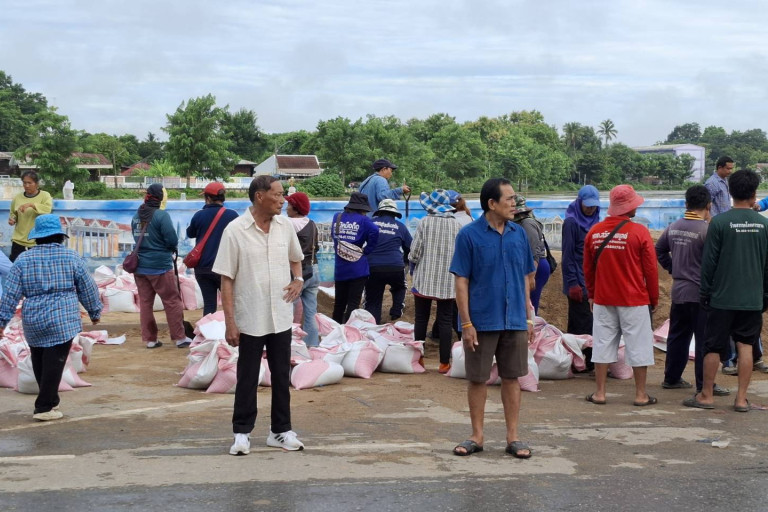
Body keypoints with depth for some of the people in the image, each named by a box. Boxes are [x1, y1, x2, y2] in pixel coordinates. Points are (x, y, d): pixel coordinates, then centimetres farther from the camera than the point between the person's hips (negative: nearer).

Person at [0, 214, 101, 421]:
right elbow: (88, 289, 6)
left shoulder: (24, 259, 3)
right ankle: (44, 407, -1)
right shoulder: (71, 257, 0)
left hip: (33, 321, 3)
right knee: (54, 363, 0)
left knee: (39, 363, 17)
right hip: (62, 320, -3)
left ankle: (50, 401, 27)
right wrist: (95, 312, 19)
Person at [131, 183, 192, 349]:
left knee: (145, 303, 10)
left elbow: (137, 238, 13)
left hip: (140, 266, 6)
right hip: (160, 266, -6)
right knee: (172, 302, 3)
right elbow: (172, 240, -16)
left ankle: (150, 339, 14)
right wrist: (170, 248, 5)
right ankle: (179, 337, 6)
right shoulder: (161, 215, -14)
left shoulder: (136, 216, 6)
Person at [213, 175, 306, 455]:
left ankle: (281, 431, 23)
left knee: (282, 376, 11)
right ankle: (242, 433, 18)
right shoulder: (235, 231, -11)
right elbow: (226, 279, -9)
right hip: (250, 319, -4)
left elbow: (295, 258, 22)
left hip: (281, 317, 4)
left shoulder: (285, 226, 3)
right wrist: (230, 322, -13)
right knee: (247, 379, 6)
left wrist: (298, 279, 0)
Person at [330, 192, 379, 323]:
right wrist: (367, 250, -11)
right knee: (353, 303, -3)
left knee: (339, 302, 16)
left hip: (340, 269, 5)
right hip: (358, 268, -5)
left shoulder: (337, 218, 6)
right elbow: (374, 231, -24)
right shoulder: (363, 220, -8)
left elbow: (333, 236, 14)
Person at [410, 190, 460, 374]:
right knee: (445, 321, 6)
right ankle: (444, 362, 6)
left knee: (421, 319, 11)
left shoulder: (425, 222, -8)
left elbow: (414, 253, -9)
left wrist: (413, 259, 13)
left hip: (424, 280, -1)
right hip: (448, 282, 1)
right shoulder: (456, 225, -3)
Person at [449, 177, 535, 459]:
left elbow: (525, 278, 12)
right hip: (482, 322, -3)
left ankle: (513, 437, 17)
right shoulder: (469, 235, -7)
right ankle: (477, 436, 19)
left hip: (515, 321, 3)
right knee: (477, 379, 6)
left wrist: (529, 317, 9)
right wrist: (466, 323, -11)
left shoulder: (519, 234, 6)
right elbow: (461, 281, -7)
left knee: (512, 378, 9)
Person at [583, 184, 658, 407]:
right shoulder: (639, 232, -10)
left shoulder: (594, 232, 1)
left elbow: (588, 268, 9)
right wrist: (654, 299, 5)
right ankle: (641, 395, 10)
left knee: (603, 344, 10)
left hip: (602, 300, 4)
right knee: (638, 346, 5)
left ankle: (600, 393, 14)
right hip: (634, 300, -3)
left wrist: (592, 294, 21)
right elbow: (650, 269, -6)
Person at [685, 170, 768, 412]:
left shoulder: (719, 222, -9)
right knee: (745, 345, 9)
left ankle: (706, 395, 14)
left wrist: (704, 292, 3)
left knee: (713, 346, 6)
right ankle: (741, 399, 9)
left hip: (723, 297, -3)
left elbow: (709, 261, -7)